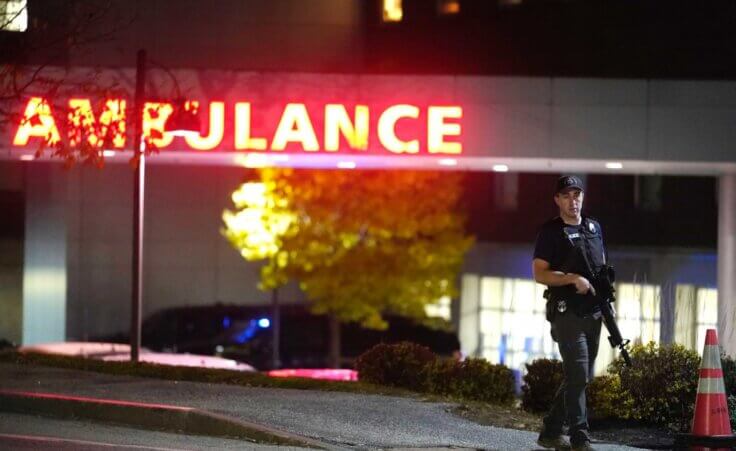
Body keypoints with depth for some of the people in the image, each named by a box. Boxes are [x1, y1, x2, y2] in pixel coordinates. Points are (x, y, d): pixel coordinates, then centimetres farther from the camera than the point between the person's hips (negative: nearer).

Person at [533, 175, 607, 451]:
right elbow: (539, 273, -9)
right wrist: (573, 278, -20)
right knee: (578, 376, -13)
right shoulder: (551, 232, -4)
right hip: (567, 313, -7)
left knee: (582, 377, 10)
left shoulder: (594, 227, 15)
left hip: (593, 313, 7)